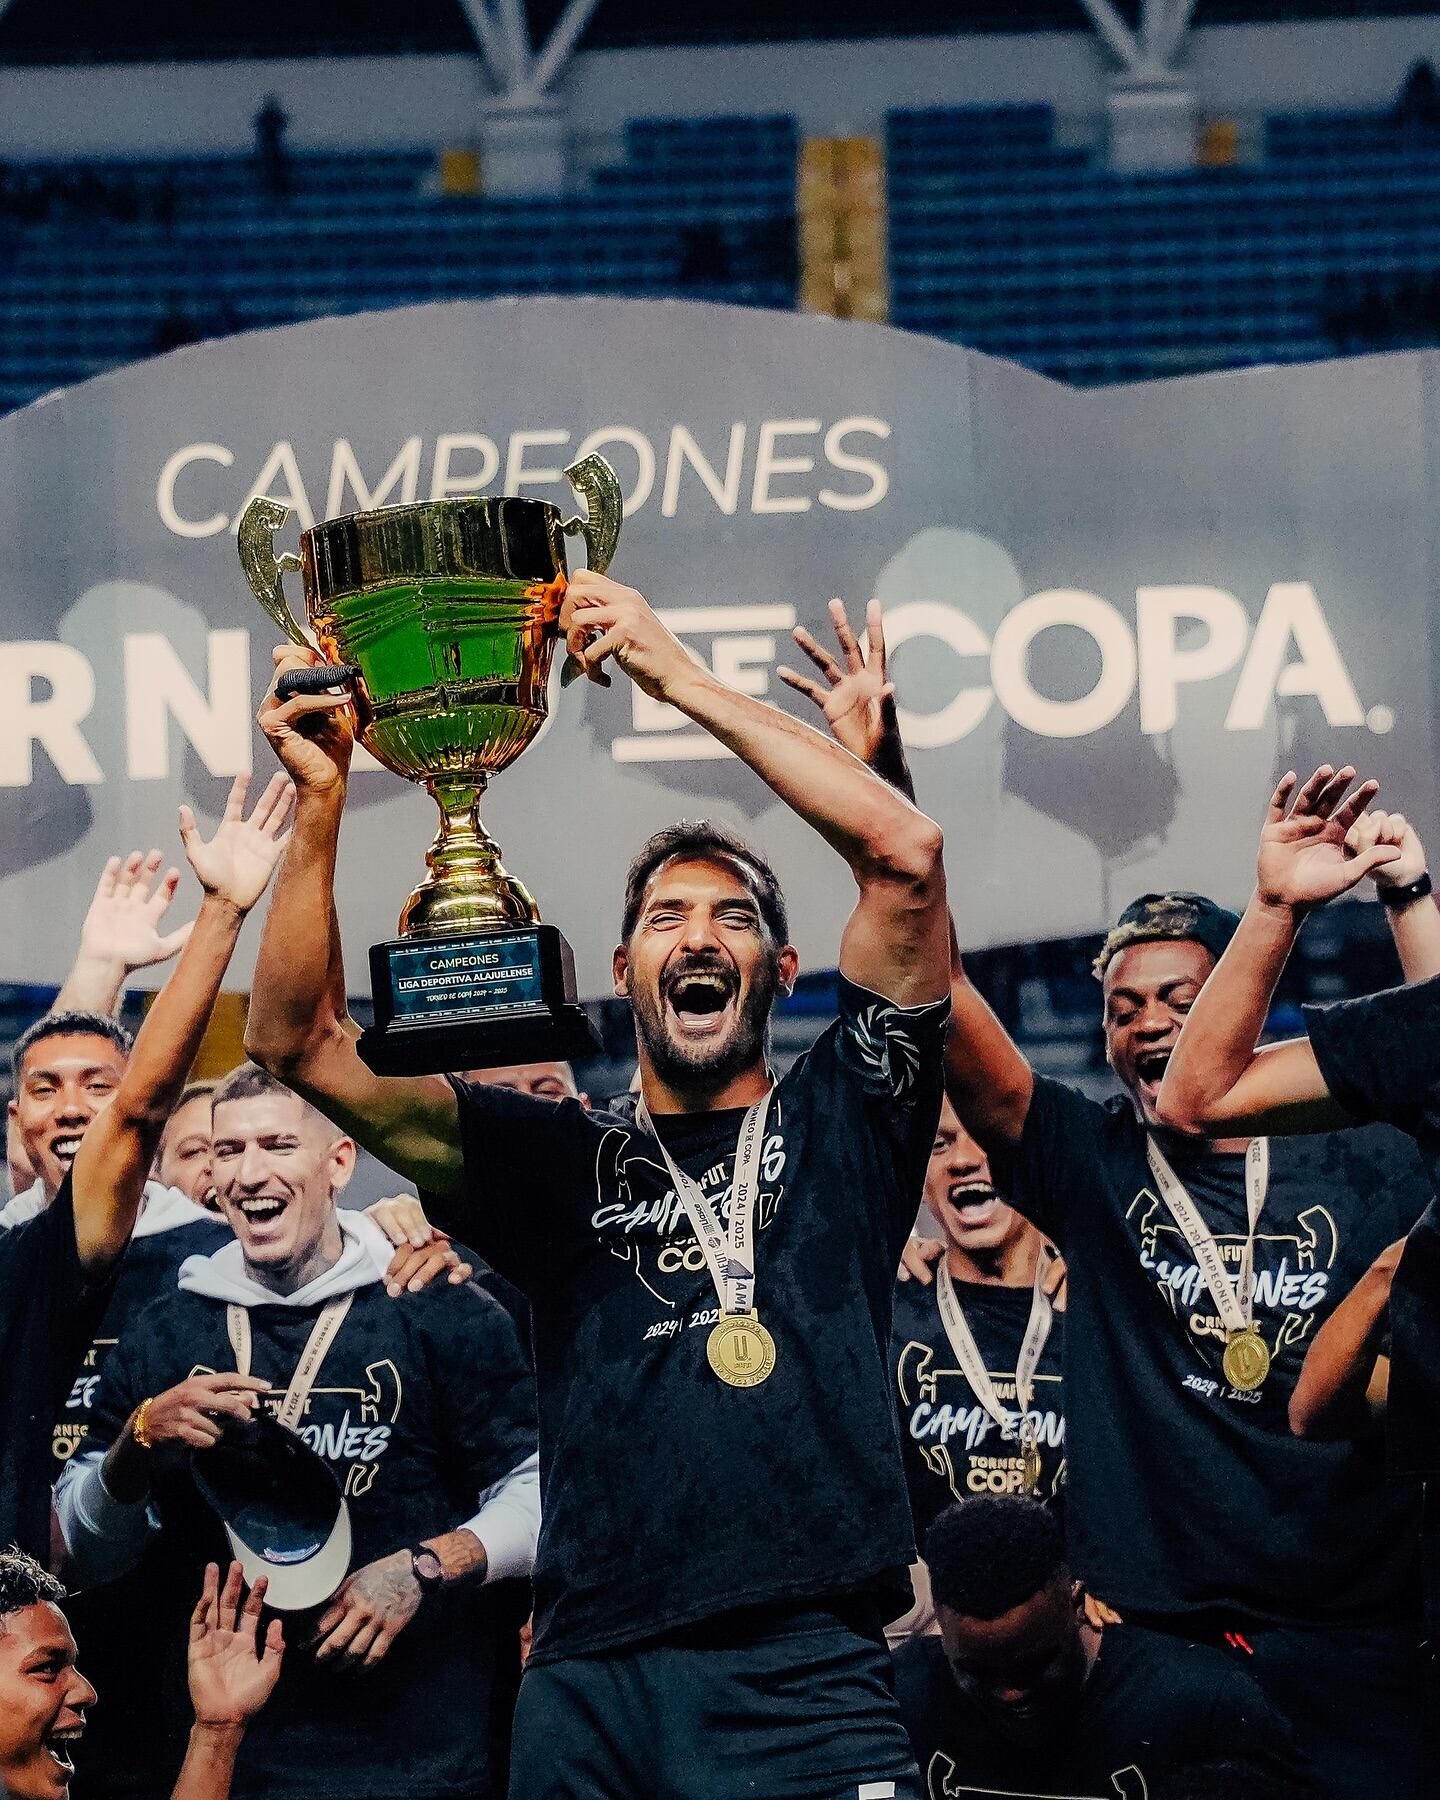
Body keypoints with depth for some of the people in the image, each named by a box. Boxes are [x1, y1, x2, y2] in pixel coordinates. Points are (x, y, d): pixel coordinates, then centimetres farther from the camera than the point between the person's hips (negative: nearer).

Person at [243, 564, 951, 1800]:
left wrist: (680, 677, 0)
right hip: (590, 1689, 2)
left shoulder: (835, 1125, 13)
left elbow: (905, 853, 1)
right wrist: (323, 800, 0)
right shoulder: (560, 1163, 17)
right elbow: (299, 1042, 11)